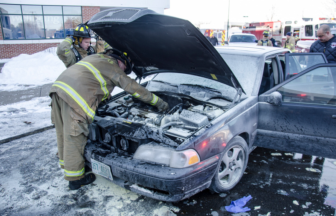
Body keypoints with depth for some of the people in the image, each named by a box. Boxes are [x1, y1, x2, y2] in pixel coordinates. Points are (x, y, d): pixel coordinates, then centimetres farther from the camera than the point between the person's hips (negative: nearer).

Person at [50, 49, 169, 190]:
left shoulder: (95, 58, 28)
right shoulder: (112, 66, 4)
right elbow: (135, 88, 4)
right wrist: (159, 102, 10)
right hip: (75, 96, -10)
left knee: (63, 134, 19)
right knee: (73, 137, -1)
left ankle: (66, 164, 37)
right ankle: (75, 179, 10)